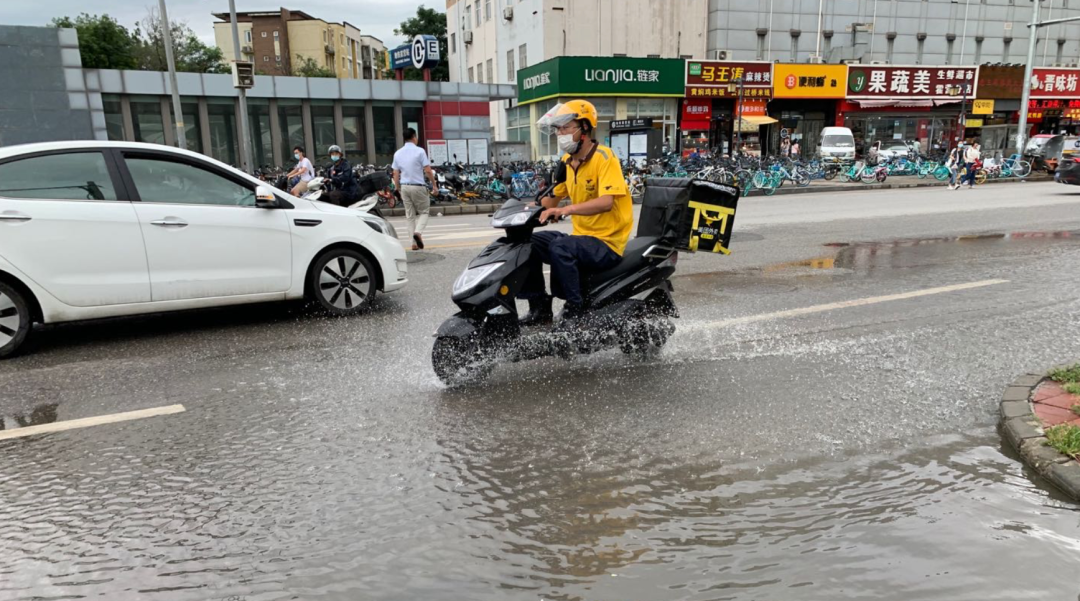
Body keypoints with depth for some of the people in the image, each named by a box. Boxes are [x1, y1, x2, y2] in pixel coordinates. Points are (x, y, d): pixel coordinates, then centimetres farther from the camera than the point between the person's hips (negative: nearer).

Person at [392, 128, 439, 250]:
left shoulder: (398, 153, 7)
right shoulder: (419, 151, -7)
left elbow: (396, 174, 8)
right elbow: (428, 171, -10)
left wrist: (398, 189, 16)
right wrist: (434, 185, -1)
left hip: (404, 187, 5)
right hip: (418, 186, -4)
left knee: (410, 215, 10)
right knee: (423, 212, 9)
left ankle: (415, 243, 9)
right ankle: (418, 232, -17)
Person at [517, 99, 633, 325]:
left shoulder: (603, 156, -14)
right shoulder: (567, 162, 9)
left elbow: (606, 202, -27)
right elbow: (552, 198, 19)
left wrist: (567, 209, -38)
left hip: (608, 242, -8)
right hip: (581, 237, 8)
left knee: (560, 246, -32)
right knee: (529, 243, -6)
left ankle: (575, 309, -19)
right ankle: (540, 306, 2)